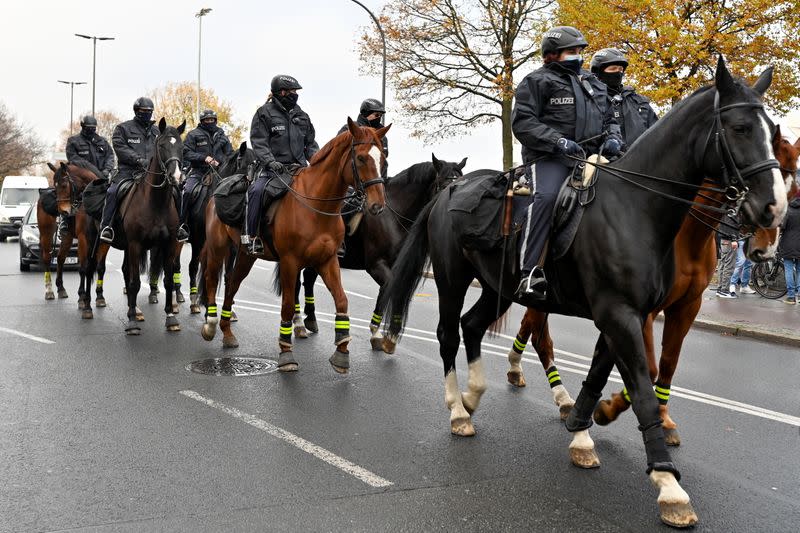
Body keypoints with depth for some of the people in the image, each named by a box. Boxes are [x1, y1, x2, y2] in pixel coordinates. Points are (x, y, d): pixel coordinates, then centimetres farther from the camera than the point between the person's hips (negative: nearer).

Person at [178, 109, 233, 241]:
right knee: (187, 191, -26)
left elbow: (230, 155, 17)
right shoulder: (193, 135, 9)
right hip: (198, 171, -2)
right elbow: (186, 153, 0)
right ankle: (180, 224, -22)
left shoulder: (222, 136, 18)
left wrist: (220, 162, -4)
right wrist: (204, 158, -13)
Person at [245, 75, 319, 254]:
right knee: (256, 191, -31)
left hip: (299, 167, 5)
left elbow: (310, 143, 20)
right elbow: (259, 143, -6)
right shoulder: (264, 113, 3)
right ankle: (251, 236, -23)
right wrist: (270, 161, -23)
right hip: (274, 168, -5)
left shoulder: (301, 115, 18)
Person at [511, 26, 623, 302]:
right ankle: (531, 273, -39)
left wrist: (613, 138, 5)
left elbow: (609, 119, 29)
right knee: (548, 196, -35)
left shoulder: (594, 83, 25)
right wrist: (559, 141, -18)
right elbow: (522, 122, -6)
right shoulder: (538, 81, 5)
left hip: (590, 156, 7)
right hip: (550, 157, -7)